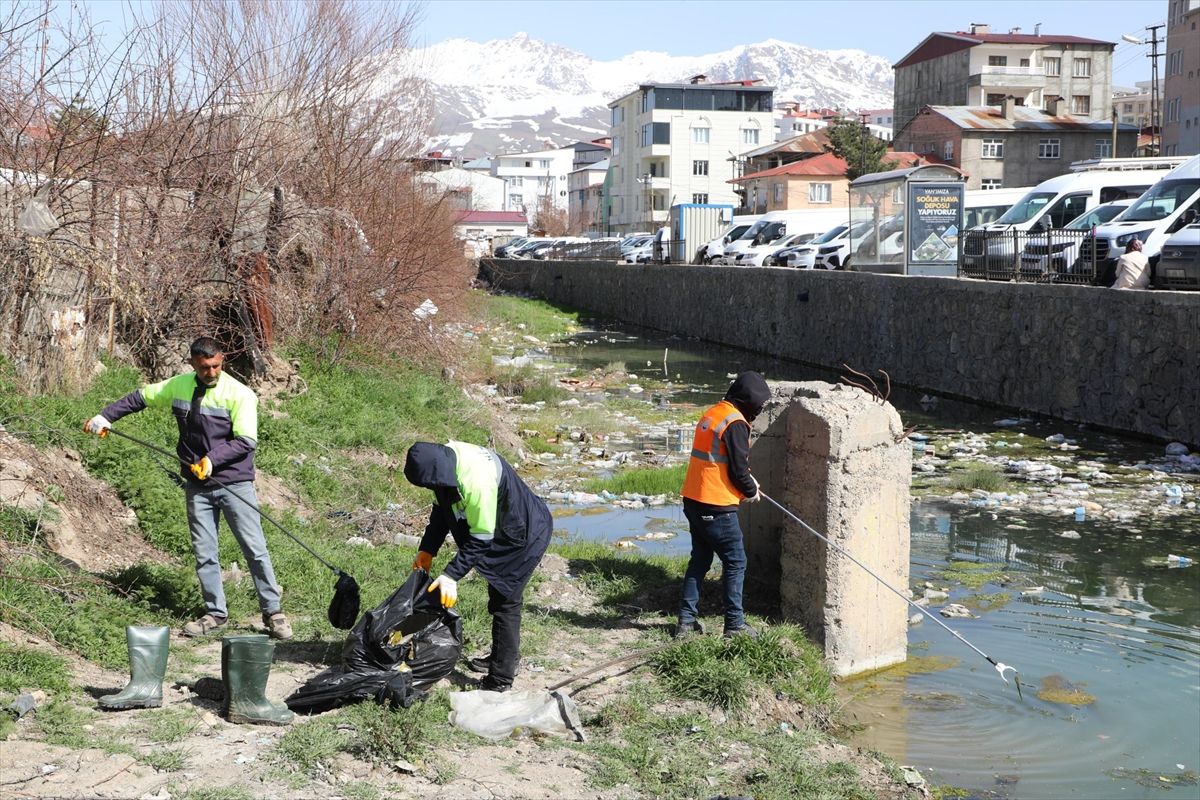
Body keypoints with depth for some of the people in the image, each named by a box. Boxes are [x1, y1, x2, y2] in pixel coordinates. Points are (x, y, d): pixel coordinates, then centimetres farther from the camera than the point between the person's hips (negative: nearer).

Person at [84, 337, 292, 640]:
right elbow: (140, 397, 19)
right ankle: (215, 613, 18)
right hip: (198, 486, 4)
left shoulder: (239, 393, -10)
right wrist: (106, 416, 15)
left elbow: (247, 441, -14)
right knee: (203, 553, 7)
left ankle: (272, 612, 5)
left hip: (234, 483, -4)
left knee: (255, 549, -4)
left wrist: (213, 458, -24)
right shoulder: (178, 386, 4)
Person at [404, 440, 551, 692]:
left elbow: (480, 539, -30)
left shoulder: (477, 481, -39)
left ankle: (500, 680, 3)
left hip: (523, 536, -9)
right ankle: (501, 657, 38)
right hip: (501, 532, 9)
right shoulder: (445, 458, -13)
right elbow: (441, 510, 3)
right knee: (498, 598, 21)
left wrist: (451, 575, -27)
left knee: (505, 603, -5)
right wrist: (427, 550, 0)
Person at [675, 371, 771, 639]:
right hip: (717, 507, -9)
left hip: (694, 501, 9)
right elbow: (738, 469, -15)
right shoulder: (736, 424, -16)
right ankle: (734, 624, 9)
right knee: (735, 562, 4)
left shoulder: (711, 414, 12)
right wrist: (751, 491, 3)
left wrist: (748, 480, 18)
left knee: (699, 560, 16)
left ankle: (686, 621, 18)